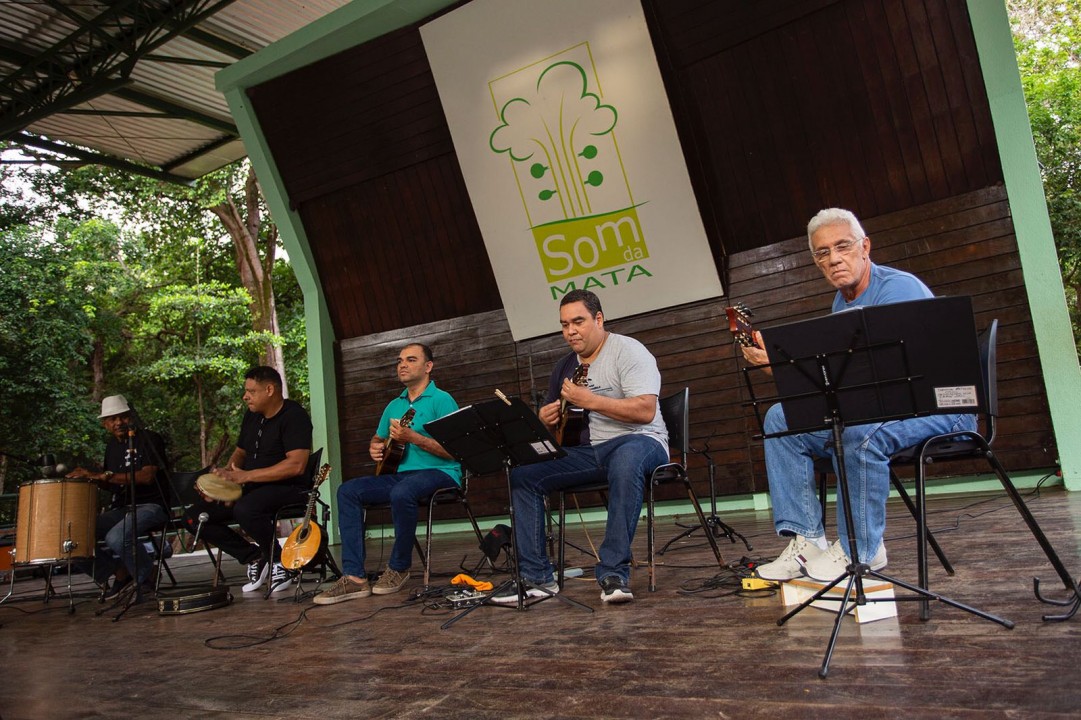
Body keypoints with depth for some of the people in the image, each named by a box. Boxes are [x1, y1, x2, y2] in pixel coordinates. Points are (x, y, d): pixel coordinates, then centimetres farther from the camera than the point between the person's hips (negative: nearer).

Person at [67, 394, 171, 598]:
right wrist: (90, 476, -1)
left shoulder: (149, 439, -8)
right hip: (121, 508, 8)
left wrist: (104, 475, -27)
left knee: (116, 537, -33)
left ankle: (146, 579, -7)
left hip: (151, 505, -8)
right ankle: (119, 573, 6)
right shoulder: (112, 445, 13)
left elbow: (147, 476, -23)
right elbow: (111, 484, 20)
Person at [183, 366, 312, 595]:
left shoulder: (294, 416, -14)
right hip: (253, 489, 9)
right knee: (193, 517, -2)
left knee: (245, 509, -38)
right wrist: (226, 473, 1)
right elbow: (240, 452, 25)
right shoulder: (252, 416, 12)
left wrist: (246, 476, -23)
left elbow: (296, 465, -25)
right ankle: (254, 558, 3)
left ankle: (277, 559, -12)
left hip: (289, 488, -9)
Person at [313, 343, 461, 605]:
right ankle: (354, 577, -15)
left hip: (439, 472, -8)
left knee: (401, 492, -38)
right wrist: (375, 448, 6)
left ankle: (399, 568, -13)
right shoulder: (394, 405, 19)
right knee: (348, 491, -10)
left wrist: (412, 437, -24)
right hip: (398, 473, 8)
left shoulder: (442, 400, -5)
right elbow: (377, 439, 31)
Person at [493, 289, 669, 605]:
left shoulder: (628, 351, -7)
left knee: (626, 462, -42)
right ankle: (537, 578, -7)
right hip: (586, 450, 7)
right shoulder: (565, 367, 15)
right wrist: (545, 419, -2)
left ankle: (614, 573, -35)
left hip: (637, 440, -6)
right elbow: (551, 419, 23)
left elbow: (646, 411, -20)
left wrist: (591, 401, -25)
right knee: (522, 473, -8)